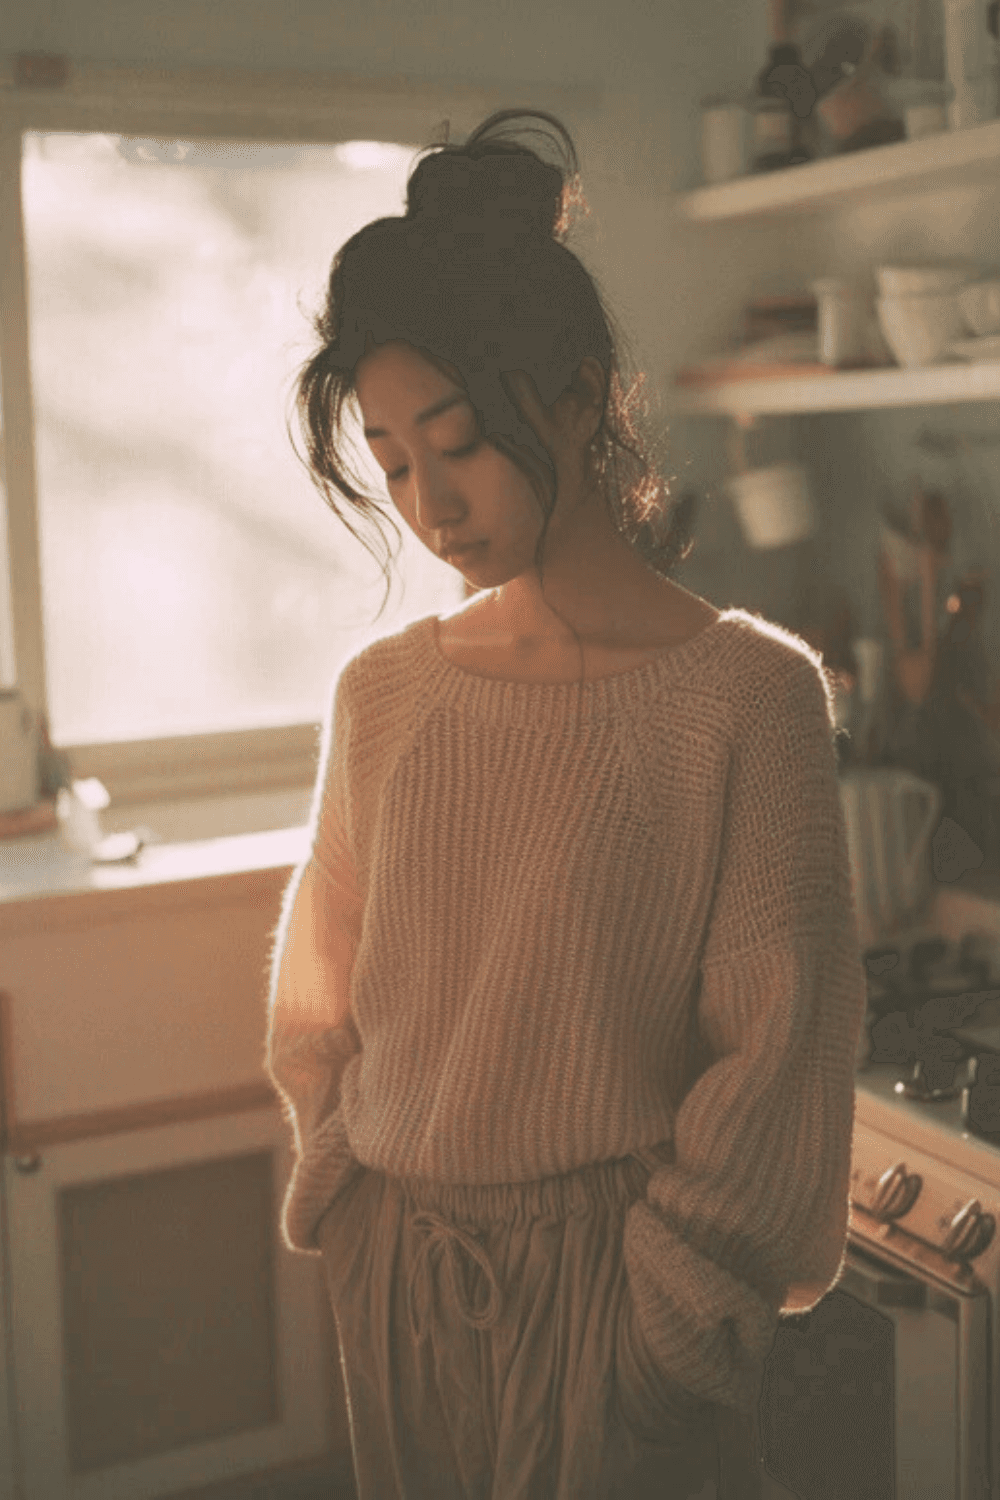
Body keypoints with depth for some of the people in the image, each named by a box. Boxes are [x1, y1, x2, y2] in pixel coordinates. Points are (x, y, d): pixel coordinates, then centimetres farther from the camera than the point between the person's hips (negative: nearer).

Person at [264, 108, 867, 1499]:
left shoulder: (749, 690, -11)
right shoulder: (381, 690, 2)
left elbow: (779, 1042, -10)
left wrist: (672, 1317, -8)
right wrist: (339, 1185, 5)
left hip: (612, 1279, -4)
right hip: (393, 1272, 4)